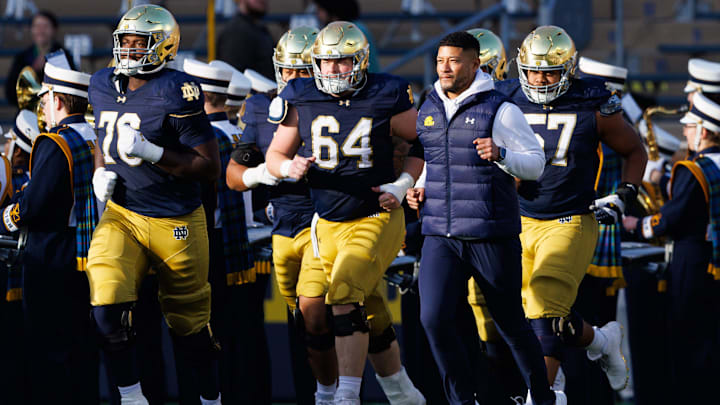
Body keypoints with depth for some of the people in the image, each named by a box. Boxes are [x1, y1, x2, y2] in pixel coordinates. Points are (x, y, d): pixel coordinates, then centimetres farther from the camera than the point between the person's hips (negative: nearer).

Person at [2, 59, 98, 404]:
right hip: (92, 257, 8)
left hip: (52, 262, -8)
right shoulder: (99, 139, 6)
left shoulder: (55, 144, -17)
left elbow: (34, 204, -23)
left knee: (49, 351, -2)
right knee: (82, 347, 14)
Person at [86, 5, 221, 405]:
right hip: (122, 214, 4)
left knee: (189, 323, 10)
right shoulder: (103, 86, 3)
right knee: (107, 305, -18)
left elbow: (210, 167, -16)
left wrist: (152, 153, -25)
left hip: (175, 222, -4)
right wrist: (101, 172, 3)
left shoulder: (176, 94, -17)